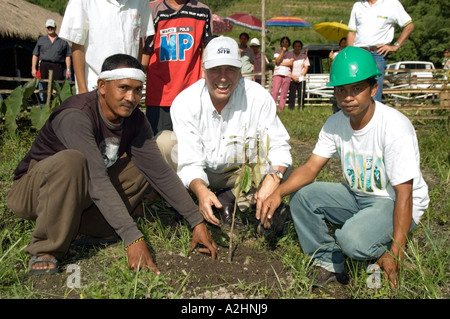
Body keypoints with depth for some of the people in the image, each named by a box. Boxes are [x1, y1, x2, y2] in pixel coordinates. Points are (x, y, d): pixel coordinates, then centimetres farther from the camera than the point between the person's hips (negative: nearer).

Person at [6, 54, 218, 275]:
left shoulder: (135, 120, -9)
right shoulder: (76, 116, -30)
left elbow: (160, 171, -12)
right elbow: (97, 180, -38)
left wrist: (197, 222, -18)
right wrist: (132, 238, -43)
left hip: (79, 189, 6)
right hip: (33, 189, -6)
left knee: (145, 166, -8)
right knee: (71, 160, -38)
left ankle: (83, 229, -8)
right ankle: (45, 252, -21)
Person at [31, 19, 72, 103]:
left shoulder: (62, 41, 13)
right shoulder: (41, 40, 17)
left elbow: (68, 56, 10)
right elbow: (35, 55, 14)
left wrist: (68, 69, -1)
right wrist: (33, 68, 5)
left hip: (58, 66, -2)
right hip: (44, 66, 2)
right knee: (45, 87, 1)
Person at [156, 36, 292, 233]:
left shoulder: (258, 96, -18)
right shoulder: (185, 102, -21)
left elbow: (278, 145, -17)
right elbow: (189, 162, -25)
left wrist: (273, 178, -38)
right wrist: (201, 190, -46)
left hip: (241, 173, 1)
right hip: (200, 175, -1)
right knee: (165, 142, -27)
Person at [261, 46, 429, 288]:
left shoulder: (394, 126, -26)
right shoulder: (335, 123, -6)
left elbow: (404, 195, -25)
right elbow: (311, 167, -8)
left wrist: (396, 254, -27)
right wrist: (278, 193, -28)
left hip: (392, 202, -6)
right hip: (356, 196, 7)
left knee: (353, 240, -33)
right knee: (301, 196, -10)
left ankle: (383, 256, 2)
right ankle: (329, 264, 0)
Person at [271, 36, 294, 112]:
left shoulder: (290, 54, 17)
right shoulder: (277, 51, 12)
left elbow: (291, 63, 1)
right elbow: (277, 61, -4)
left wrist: (280, 63, -3)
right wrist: (283, 51, -6)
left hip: (287, 75, 2)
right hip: (278, 74, -2)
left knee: (284, 94, -2)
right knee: (275, 92, -14)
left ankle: (280, 110, 0)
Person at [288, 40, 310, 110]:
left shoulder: (304, 56, 11)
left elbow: (306, 67, 8)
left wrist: (301, 76, -7)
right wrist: (293, 77, -9)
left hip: (301, 80, 1)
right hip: (292, 80, -1)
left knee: (301, 96, -3)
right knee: (292, 96, -6)